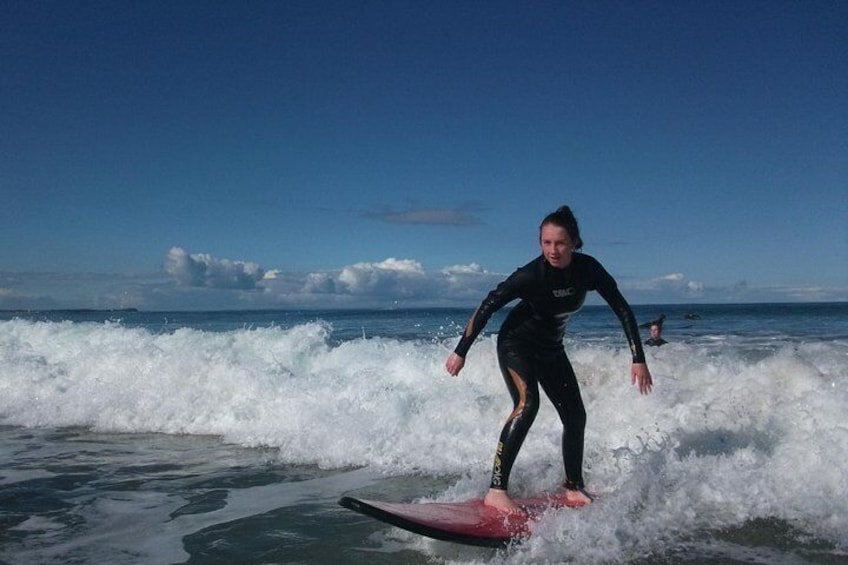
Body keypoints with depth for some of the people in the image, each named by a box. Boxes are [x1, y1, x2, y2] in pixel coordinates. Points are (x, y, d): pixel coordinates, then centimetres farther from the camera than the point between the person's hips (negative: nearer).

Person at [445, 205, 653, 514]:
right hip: (516, 343, -6)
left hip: (551, 349, 6)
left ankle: (574, 487, 29)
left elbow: (622, 309, -9)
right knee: (527, 403, -28)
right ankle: (496, 490, -29)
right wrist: (460, 352, -18)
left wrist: (638, 359, -13)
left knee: (575, 416, 8)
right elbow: (486, 307, -21)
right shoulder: (530, 275, -28)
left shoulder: (588, 269, -16)